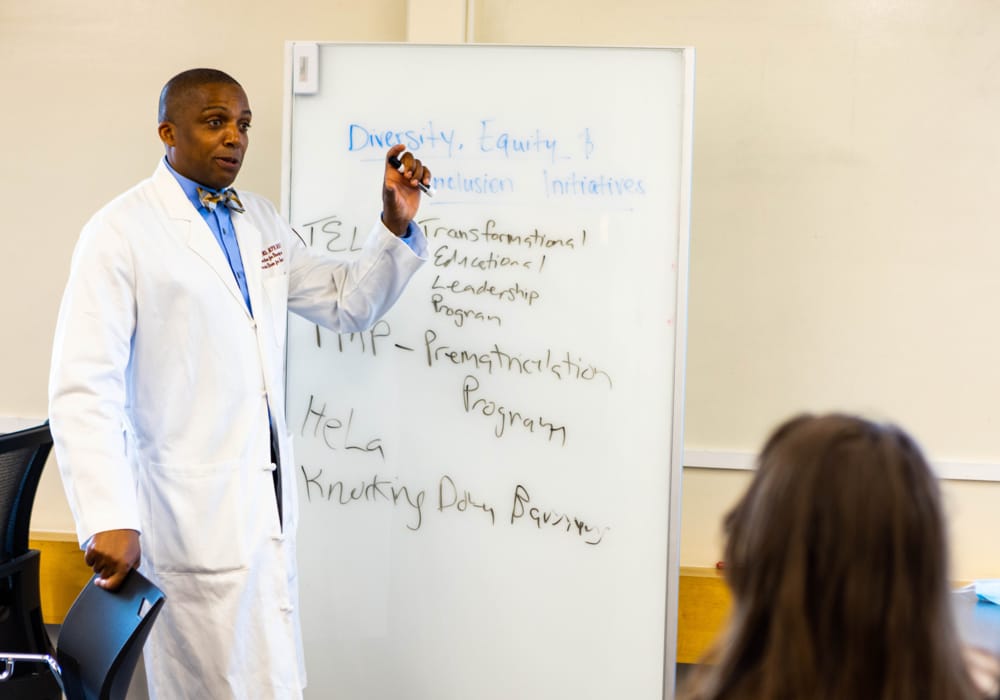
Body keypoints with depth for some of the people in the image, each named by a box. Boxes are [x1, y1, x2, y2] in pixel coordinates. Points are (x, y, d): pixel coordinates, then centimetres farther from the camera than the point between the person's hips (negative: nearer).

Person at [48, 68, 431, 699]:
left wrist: (397, 226, 2)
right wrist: (108, 521, -23)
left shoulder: (260, 221, 13)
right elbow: (84, 390, -14)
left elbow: (350, 303, 19)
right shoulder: (121, 233, -8)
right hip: (194, 512, -7)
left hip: (270, 498, 7)